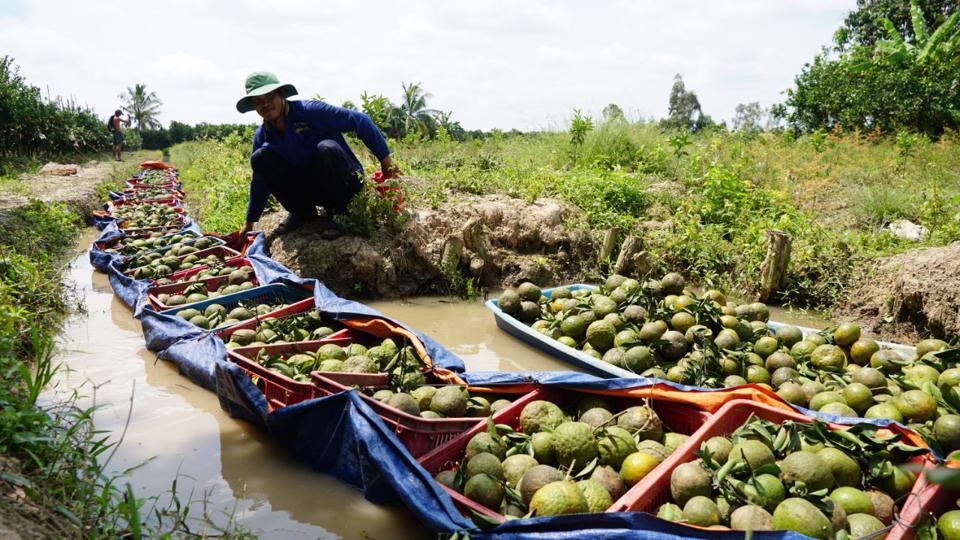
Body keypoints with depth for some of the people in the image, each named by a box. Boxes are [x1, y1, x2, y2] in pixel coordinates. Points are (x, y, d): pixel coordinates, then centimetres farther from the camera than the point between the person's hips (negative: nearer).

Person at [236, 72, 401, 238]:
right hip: (309, 190, 5)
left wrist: (385, 159, -21)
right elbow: (260, 180, 11)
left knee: (327, 148, -36)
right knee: (259, 158, -13)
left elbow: (359, 121, -20)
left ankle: (335, 213, -15)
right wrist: (250, 222, 14)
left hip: (344, 182, -5)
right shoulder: (262, 136, 0)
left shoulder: (308, 110, -18)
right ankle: (302, 213, 0)